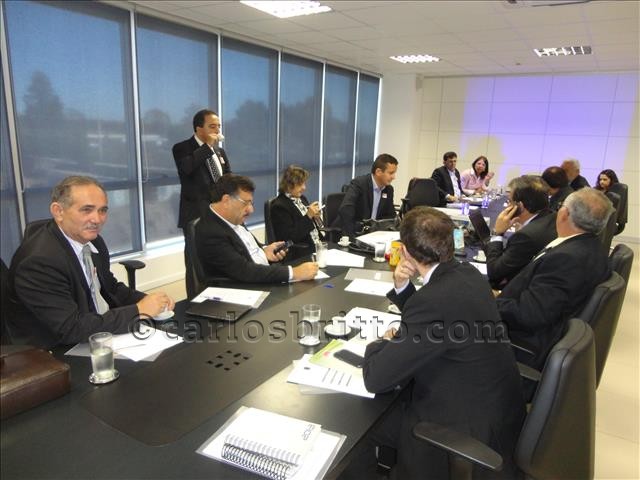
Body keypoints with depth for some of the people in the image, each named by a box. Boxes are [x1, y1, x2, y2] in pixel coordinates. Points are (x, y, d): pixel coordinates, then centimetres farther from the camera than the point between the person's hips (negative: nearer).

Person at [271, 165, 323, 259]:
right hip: (302, 253, -8)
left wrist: (316, 216, 0)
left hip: (318, 245, 8)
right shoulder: (279, 206, -11)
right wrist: (308, 216, -19)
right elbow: (290, 238, -18)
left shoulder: (302, 199, 14)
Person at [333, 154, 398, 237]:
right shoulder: (358, 183, -17)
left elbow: (390, 215, 12)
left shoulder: (389, 190, 4)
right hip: (350, 233, -6)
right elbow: (345, 210, -29)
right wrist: (350, 236, -33)